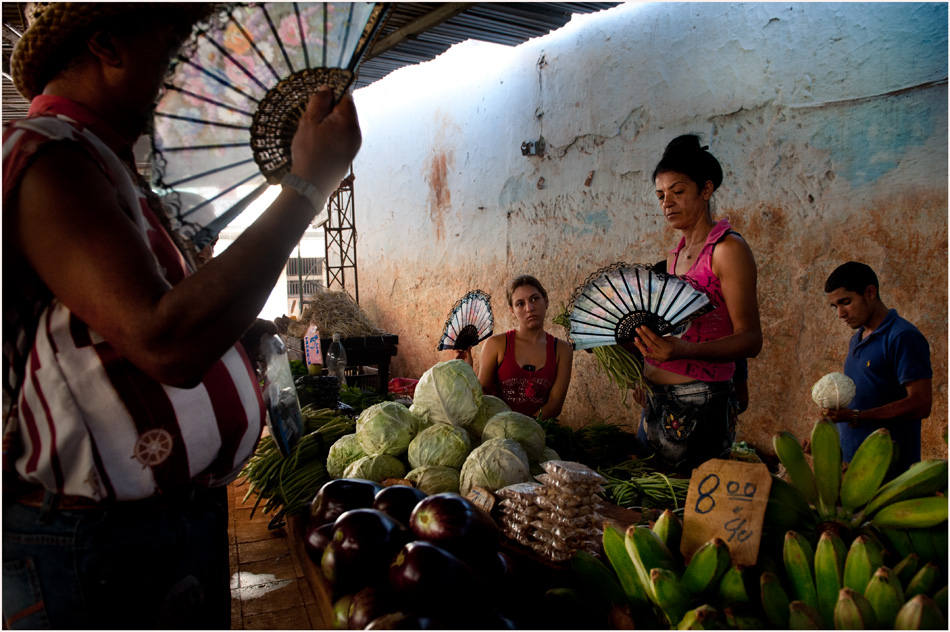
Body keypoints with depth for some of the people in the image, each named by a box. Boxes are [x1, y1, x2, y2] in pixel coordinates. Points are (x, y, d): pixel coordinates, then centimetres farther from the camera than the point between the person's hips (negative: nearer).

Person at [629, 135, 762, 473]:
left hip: (699, 403, -8)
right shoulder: (674, 256, 15)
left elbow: (750, 339, -16)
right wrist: (625, 343, 7)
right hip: (656, 401, 8)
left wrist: (683, 349, -30)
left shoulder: (728, 249, -8)